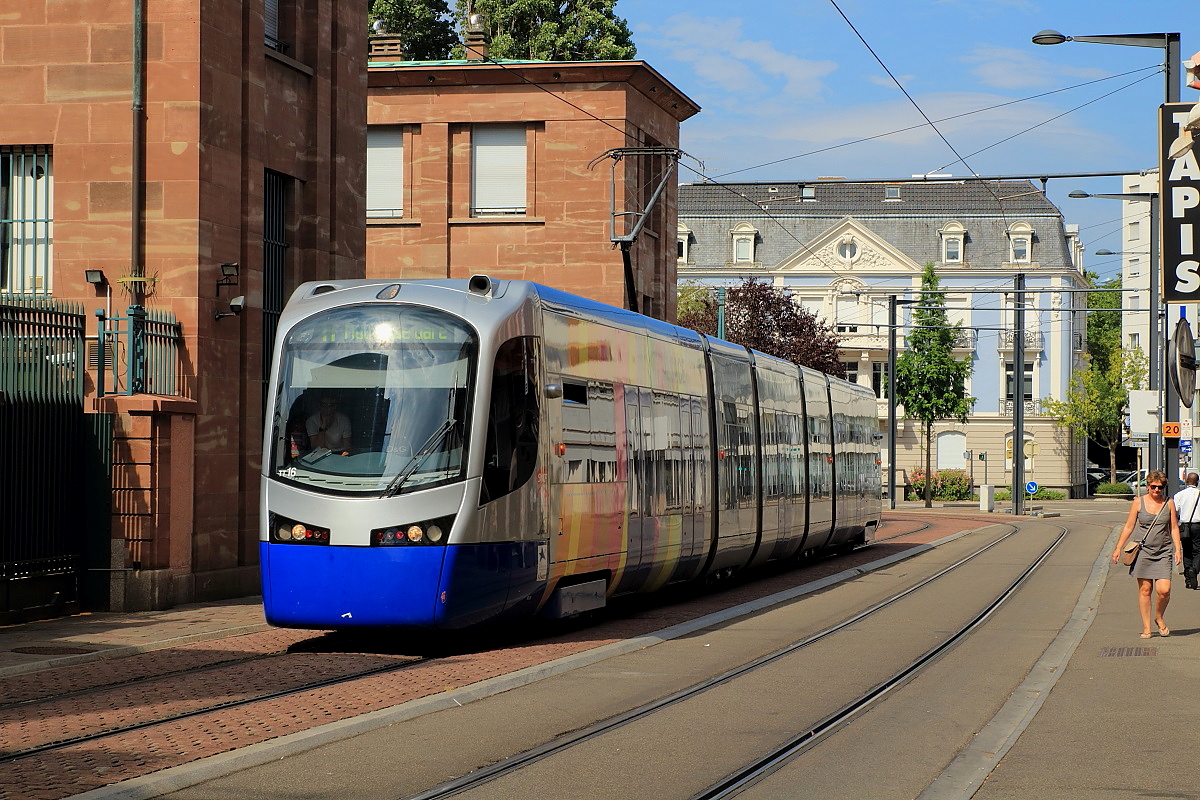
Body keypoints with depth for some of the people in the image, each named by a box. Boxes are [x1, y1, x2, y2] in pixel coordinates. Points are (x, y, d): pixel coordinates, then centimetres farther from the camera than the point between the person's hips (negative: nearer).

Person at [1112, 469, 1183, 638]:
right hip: (1143, 551, -1)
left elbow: (1174, 528, 10)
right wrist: (1118, 548, 3)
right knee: (1145, 590, 0)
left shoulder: (1169, 503, 6)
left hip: (1163, 552, 1)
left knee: (1164, 590, -11)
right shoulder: (1138, 503, 2)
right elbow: (1129, 527, 6)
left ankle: (1159, 618, 17)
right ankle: (1146, 628, 8)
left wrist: (1178, 549, 1)